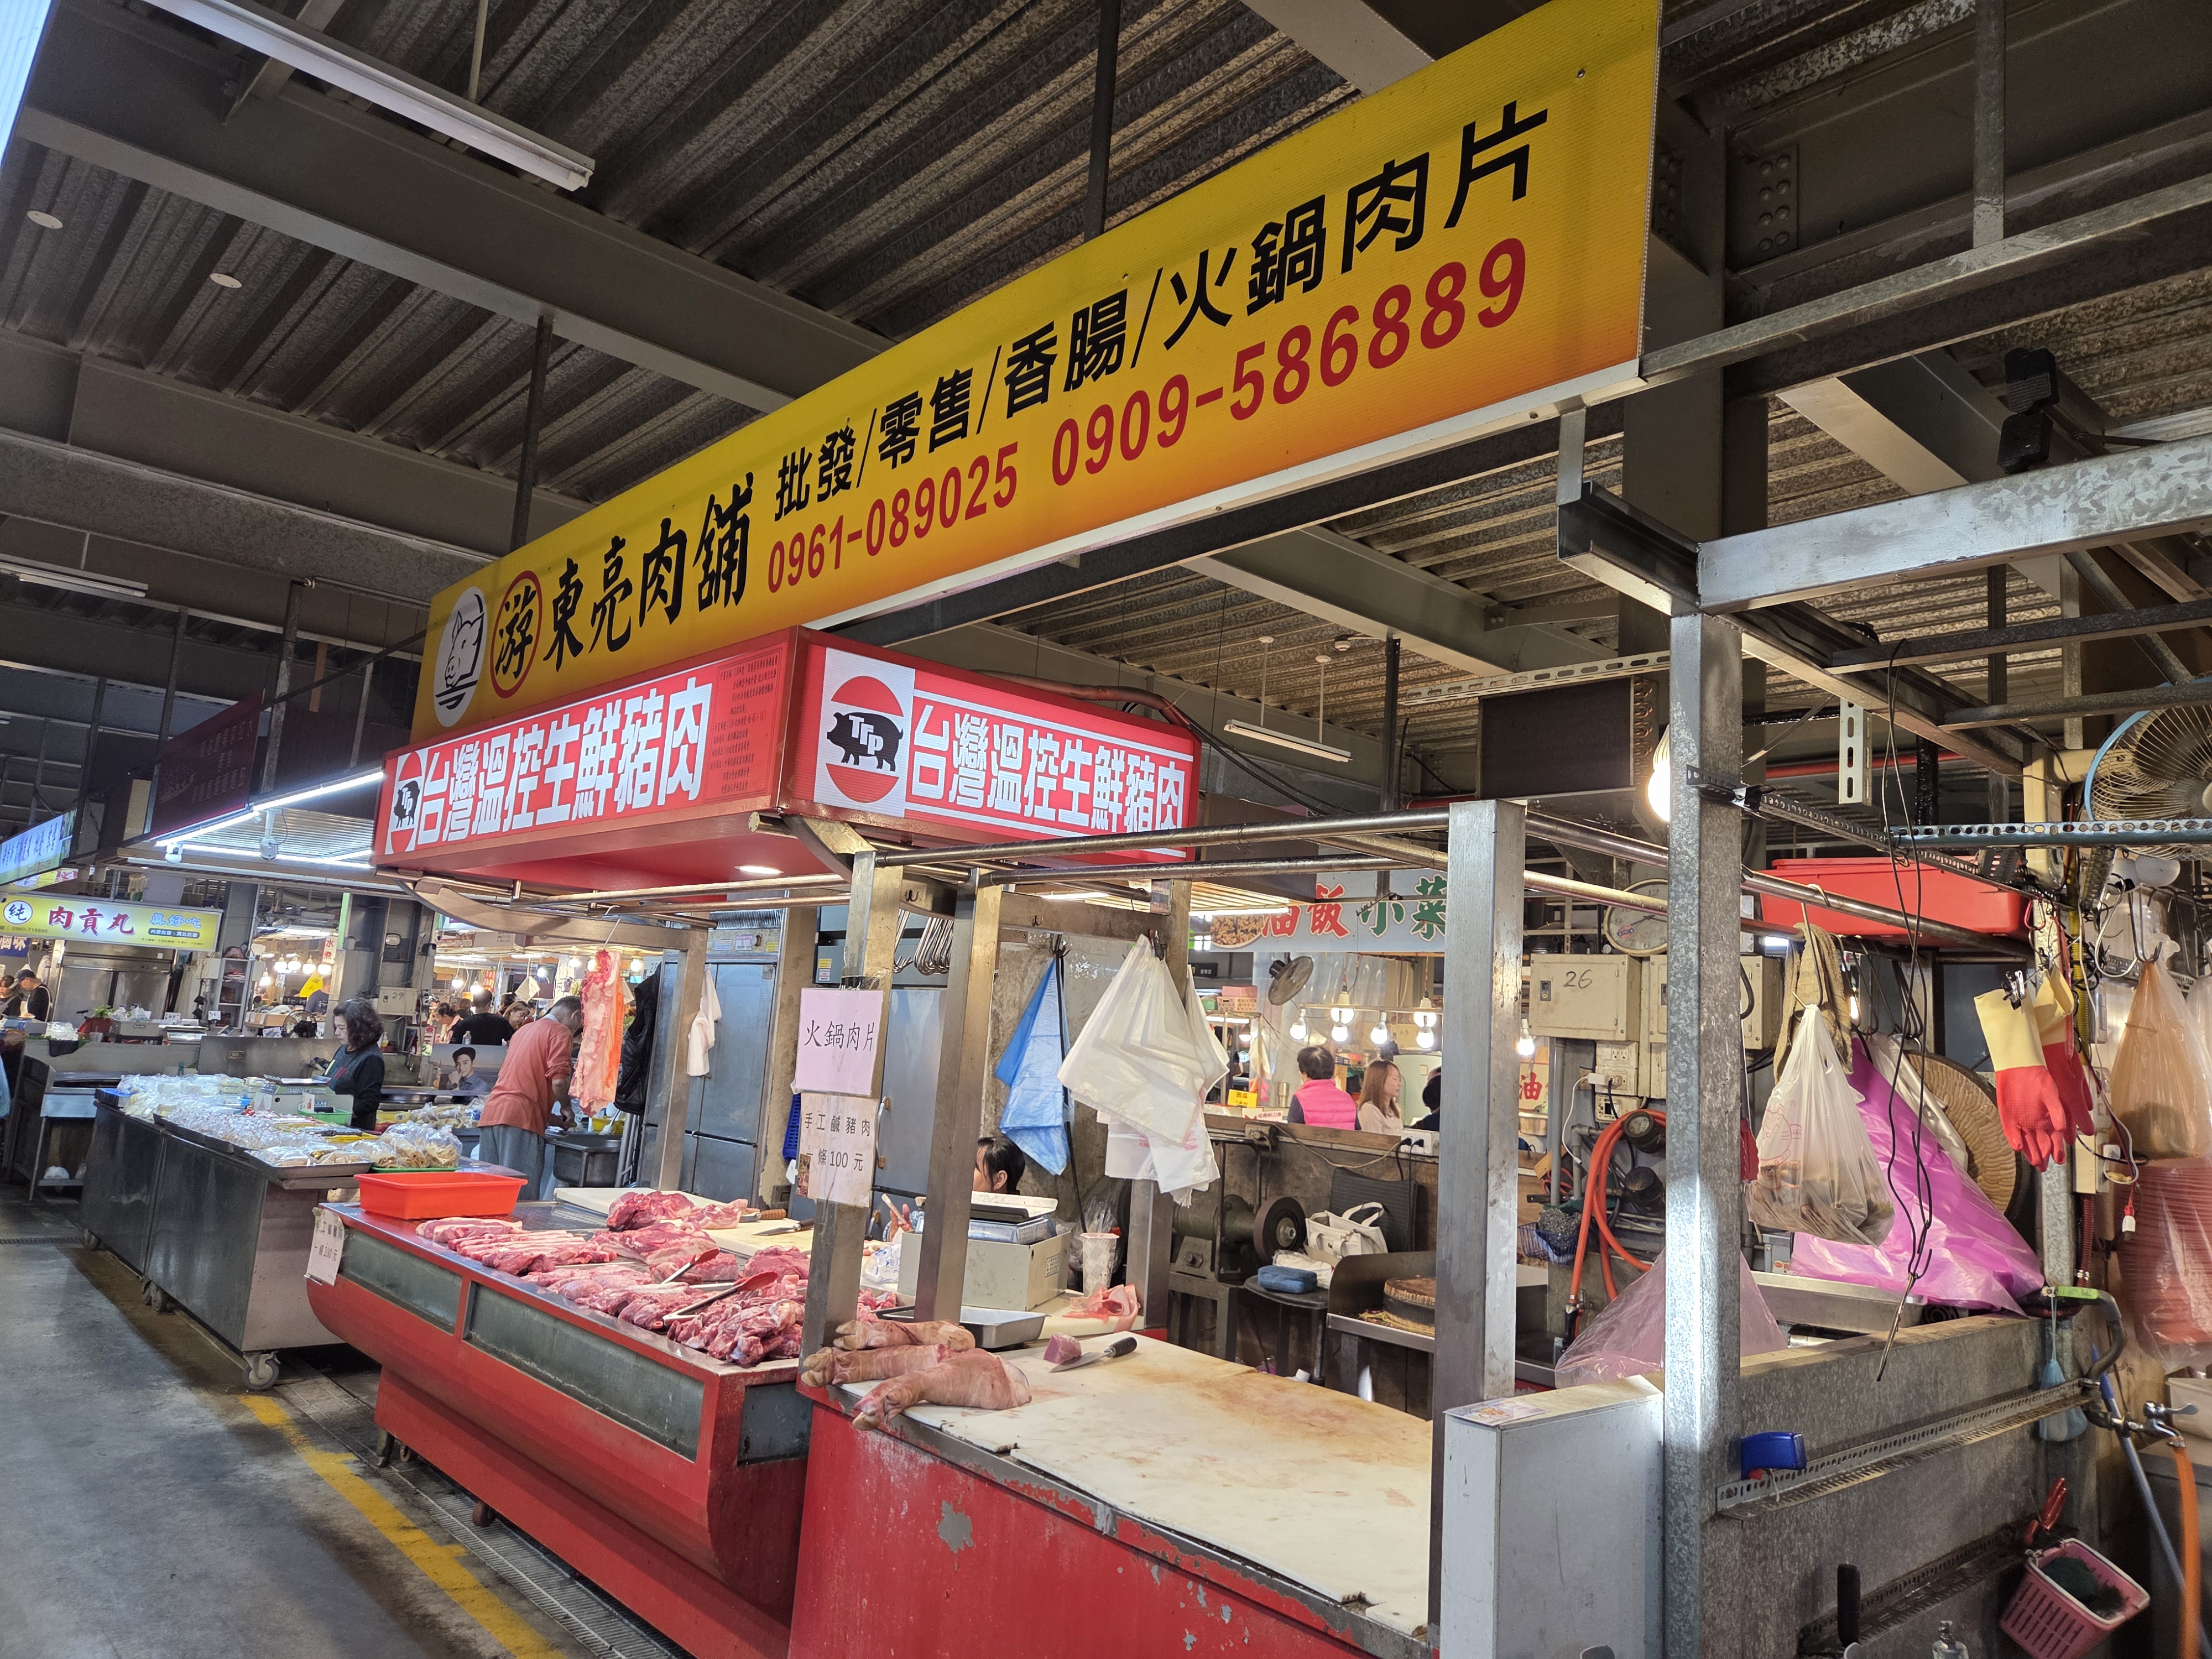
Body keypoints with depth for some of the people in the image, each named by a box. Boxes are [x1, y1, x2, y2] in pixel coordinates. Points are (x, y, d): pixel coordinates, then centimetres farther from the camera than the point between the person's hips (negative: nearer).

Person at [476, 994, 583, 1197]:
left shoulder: (525, 1030, 26)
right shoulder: (561, 1032, -1)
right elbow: (559, 1081, -13)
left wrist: (552, 1117, 34)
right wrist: (566, 1109, 5)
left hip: (491, 1112, 8)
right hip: (521, 1117, -8)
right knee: (520, 1195, -8)